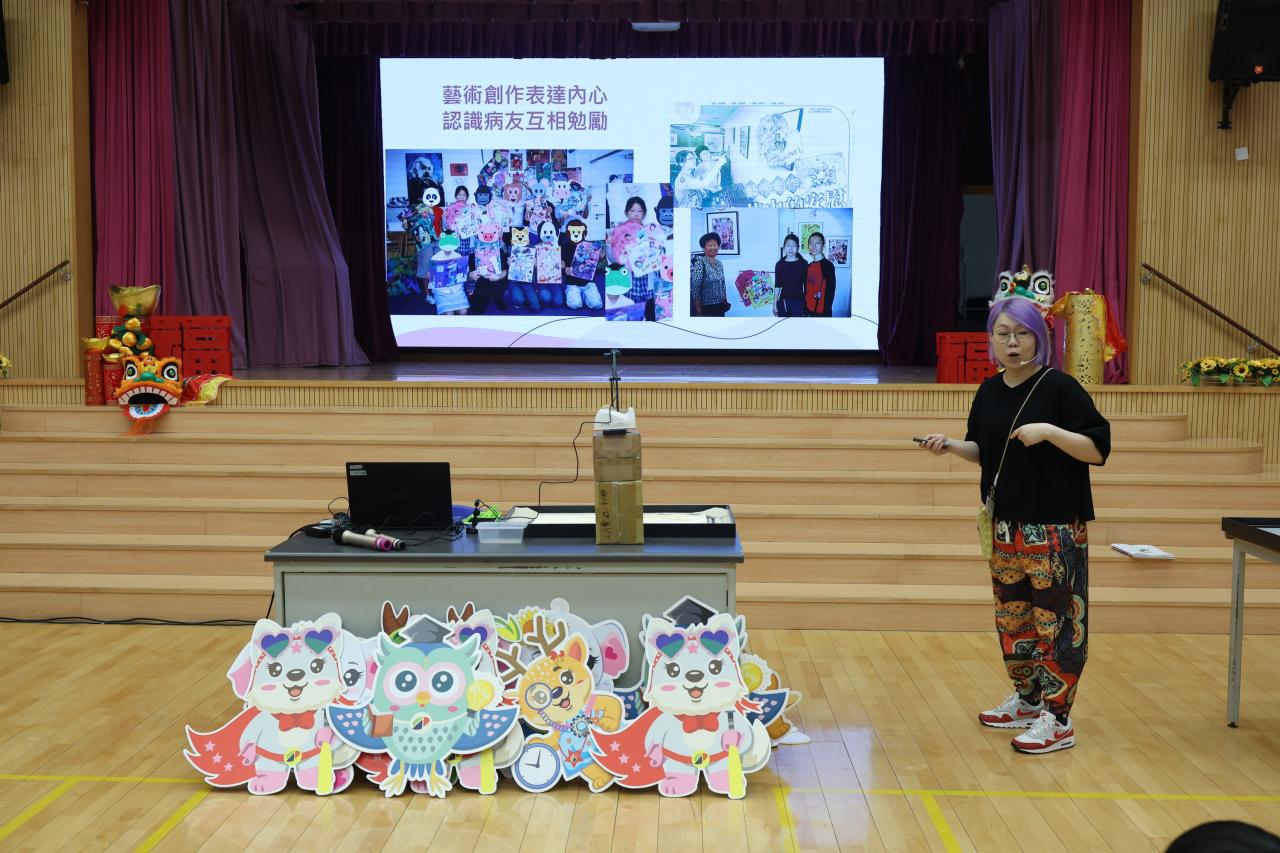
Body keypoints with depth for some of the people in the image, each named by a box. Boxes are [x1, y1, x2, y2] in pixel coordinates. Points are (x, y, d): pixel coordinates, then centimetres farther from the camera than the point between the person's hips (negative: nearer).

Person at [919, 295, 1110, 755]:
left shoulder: (1060, 388, -12)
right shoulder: (989, 392, 7)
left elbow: (1099, 449, -13)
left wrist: (1050, 432, -25)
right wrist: (951, 446, 0)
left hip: (1055, 528, -7)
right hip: (1007, 526, 7)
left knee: (1054, 620, -3)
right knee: (1011, 615, 15)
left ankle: (1056, 719, 6)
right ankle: (1027, 700, 31)